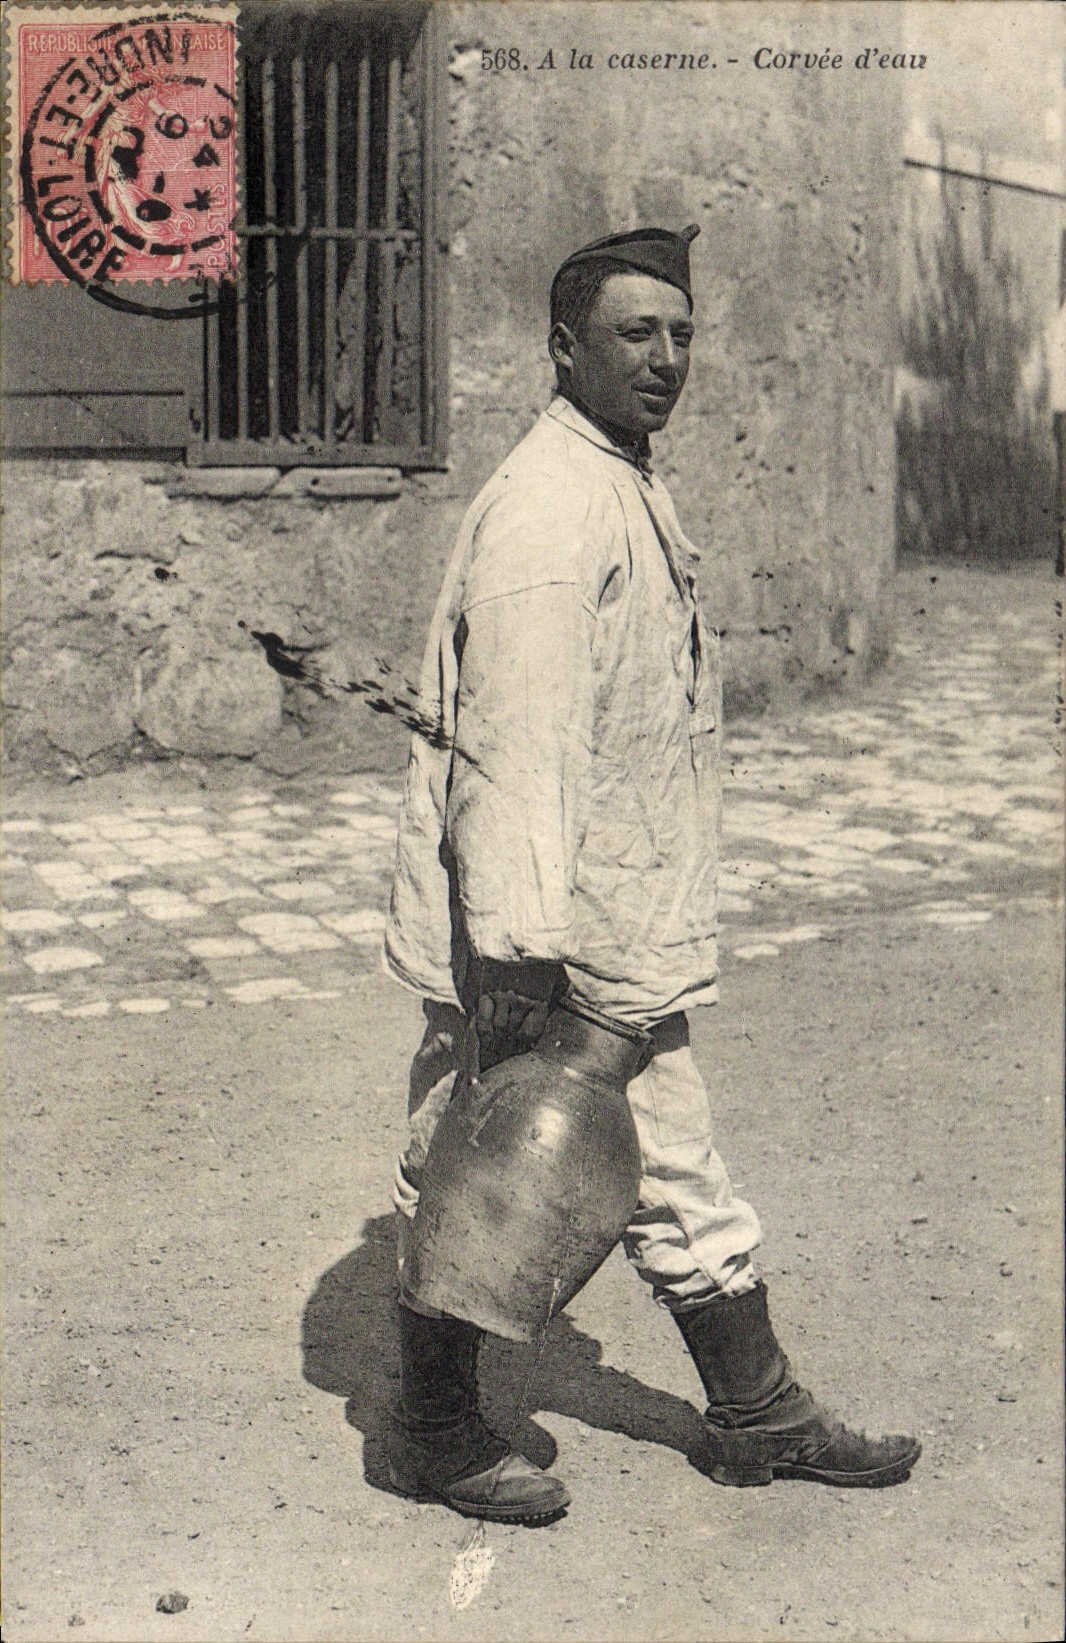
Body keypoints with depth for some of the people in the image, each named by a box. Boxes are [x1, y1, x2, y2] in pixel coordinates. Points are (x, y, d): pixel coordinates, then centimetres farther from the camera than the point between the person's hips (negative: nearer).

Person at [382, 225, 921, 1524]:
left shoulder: (630, 493, 13)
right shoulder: (543, 511, -19)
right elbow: (512, 750, -25)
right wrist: (517, 954, -26)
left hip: (625, 940, 10)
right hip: (528, 946, -10)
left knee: (677, 1175, 18)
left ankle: (758, 1417, 32)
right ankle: (435, 1434, 26)